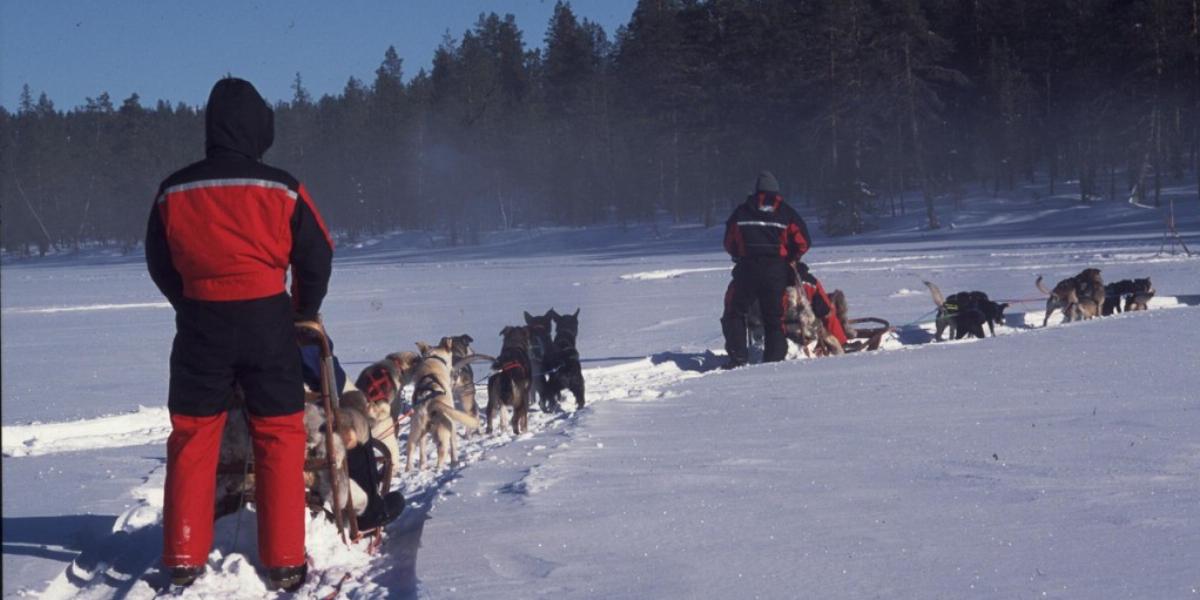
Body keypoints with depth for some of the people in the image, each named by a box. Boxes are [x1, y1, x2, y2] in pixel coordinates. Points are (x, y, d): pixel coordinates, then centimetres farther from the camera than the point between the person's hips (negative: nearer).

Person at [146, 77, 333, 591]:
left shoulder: (175, 191, 0)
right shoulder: (281, 189, -5)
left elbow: (159, 263, 10)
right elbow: (317, 257, 3)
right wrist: (304, 313, 20)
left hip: (200, 323, 2)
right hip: (268, 320, -1)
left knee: (192, 438, 11)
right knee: (280, 437, 6)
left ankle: (184, 558, 11)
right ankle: (284, 562, 5)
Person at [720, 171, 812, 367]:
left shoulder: (741, 212, 8)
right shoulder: (786, 213, 6)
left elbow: (729, 242, 11)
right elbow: (802, 242, 1)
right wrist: (791, 259, 18)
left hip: (747, 269, 0)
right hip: (776, 271, 0)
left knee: (734, 313, 11)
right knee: (774, 317, 9)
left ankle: (738, 357, 0)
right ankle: (774, 358, 3)